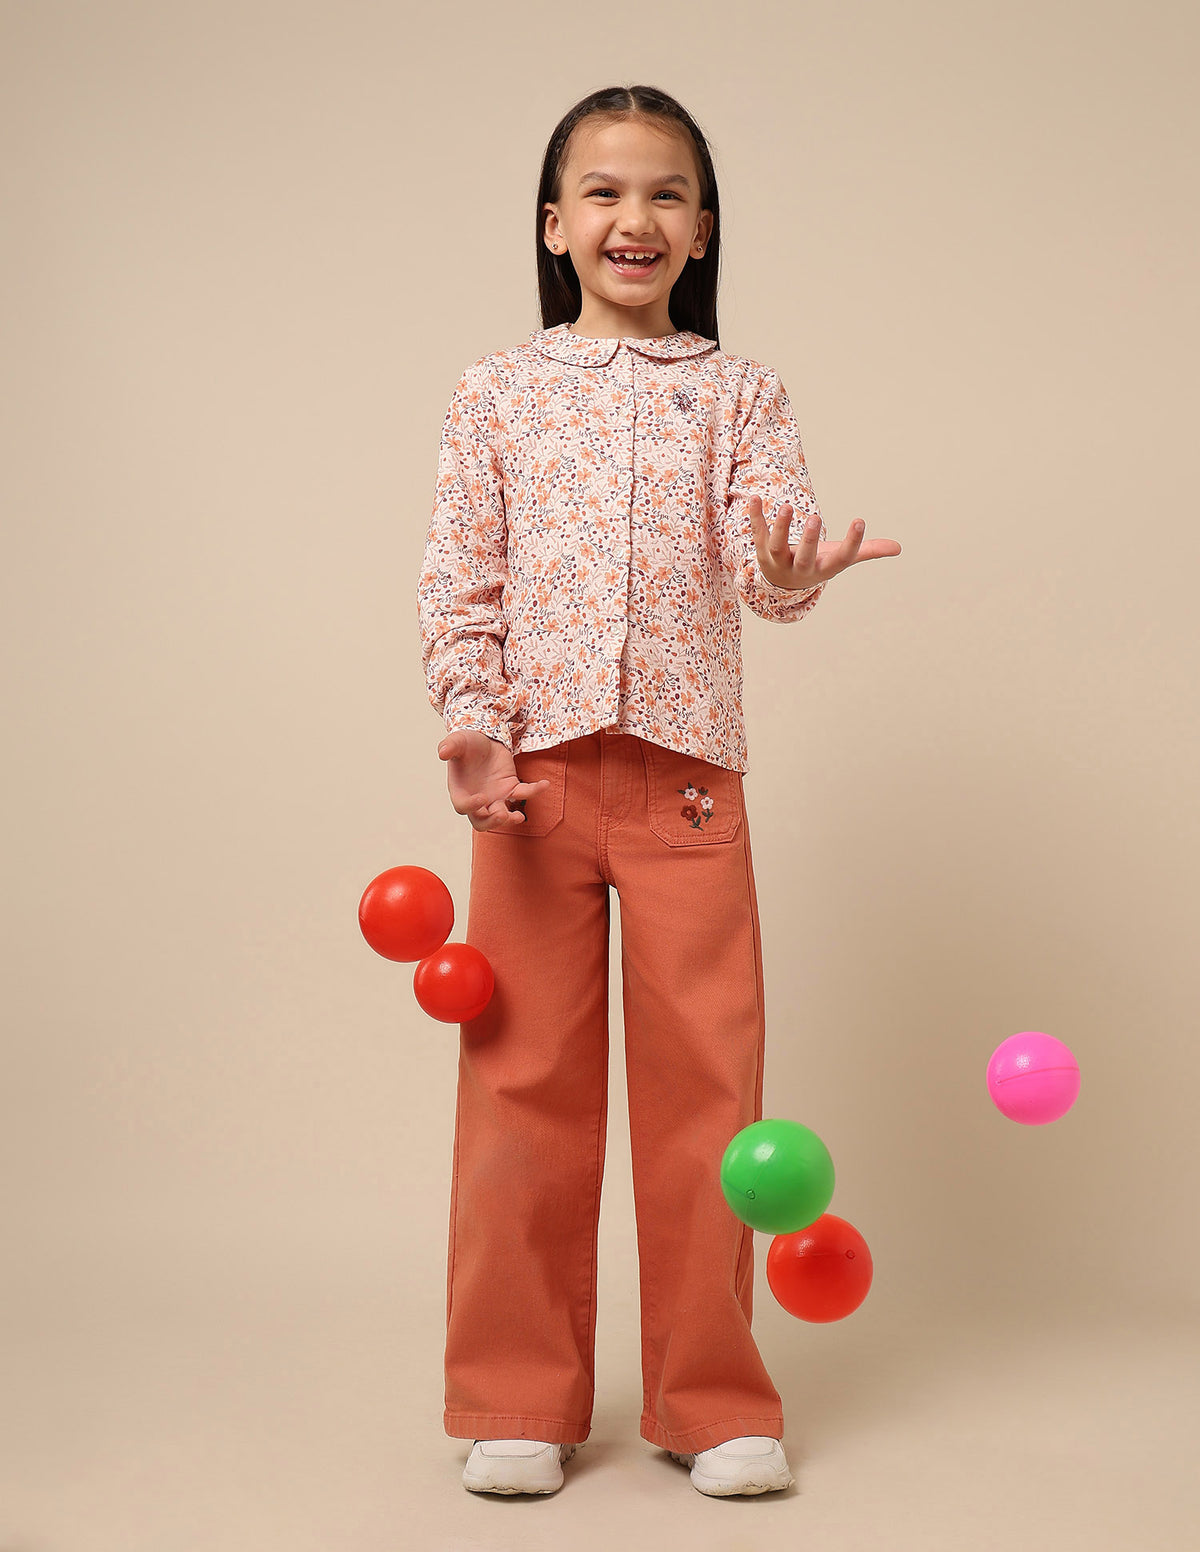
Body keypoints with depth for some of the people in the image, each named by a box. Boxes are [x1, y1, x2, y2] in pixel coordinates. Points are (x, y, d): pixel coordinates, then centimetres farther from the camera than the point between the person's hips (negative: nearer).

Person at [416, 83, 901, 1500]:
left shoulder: (737, 392, 9)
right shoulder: (499, 391, 9)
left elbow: (770, 560, -4)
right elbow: (458, 580, 5)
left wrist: (797, 569, -28)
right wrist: (474, 720, -11)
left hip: (687, 768, 0)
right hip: (537, 765, 0)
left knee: (703, 1079, 3)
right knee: (526, 1079, 4)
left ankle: (713, 1400, 17)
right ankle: (520, 1401, 17)